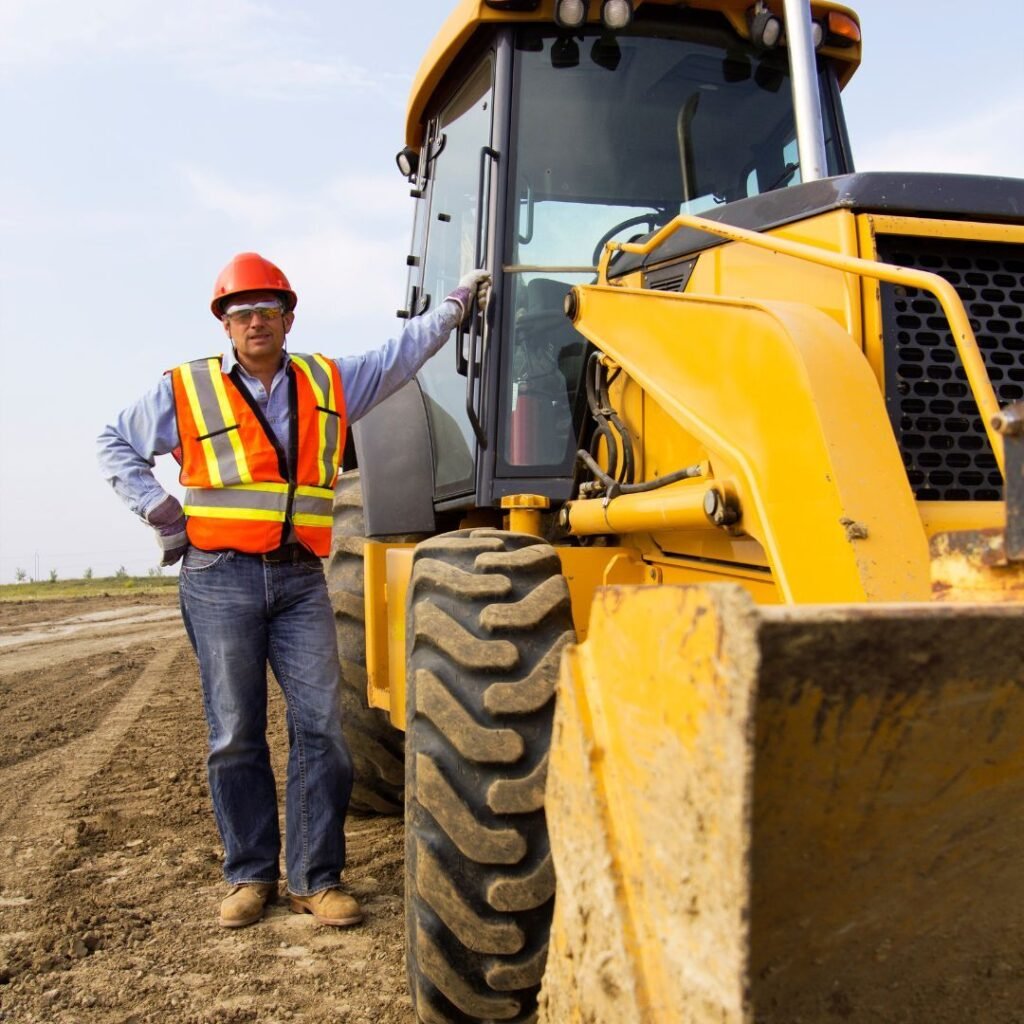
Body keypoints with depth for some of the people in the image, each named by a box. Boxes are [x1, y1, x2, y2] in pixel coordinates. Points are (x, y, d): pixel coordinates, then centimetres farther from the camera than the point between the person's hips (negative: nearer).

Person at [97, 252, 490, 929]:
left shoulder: (330, 384, 11)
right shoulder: (188, 390, 4)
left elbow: (400, 356, 20)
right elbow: (116, 444, 14)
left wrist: (458, 303, 17)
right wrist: (160, 511, 3)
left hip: (300, 578, 2)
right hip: (220, 577, -2)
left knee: (322, 725, -4)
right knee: (236, 735, 2)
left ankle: (317, 878, 6)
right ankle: (251, 875, 15)